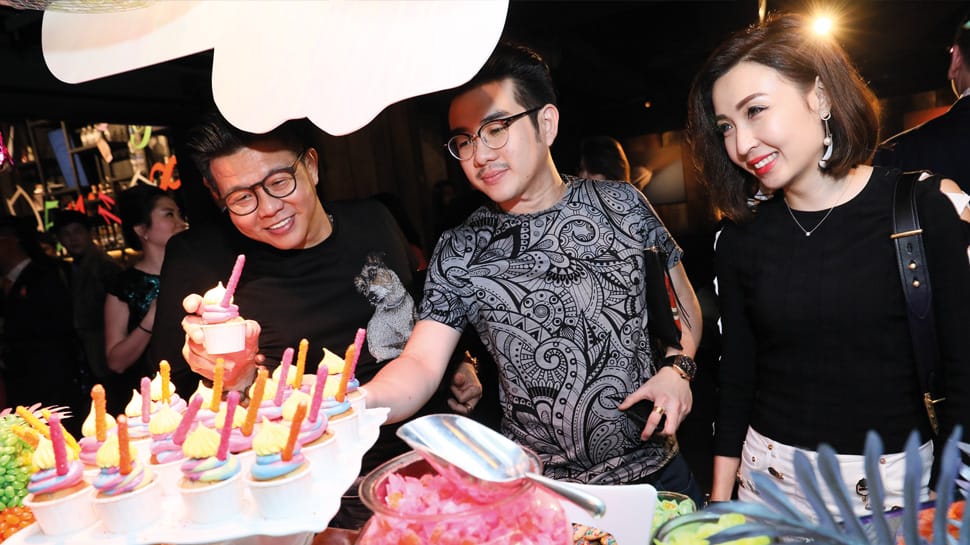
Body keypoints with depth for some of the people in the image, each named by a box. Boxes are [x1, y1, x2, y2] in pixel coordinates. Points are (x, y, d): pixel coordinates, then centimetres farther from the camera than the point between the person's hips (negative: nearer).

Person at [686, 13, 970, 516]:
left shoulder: (925, 209, -10)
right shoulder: (741, 238, -5)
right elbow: (736, 379, 1)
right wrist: (719, 502, 3)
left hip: (896, 478, -1)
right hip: (770, 473, 2)